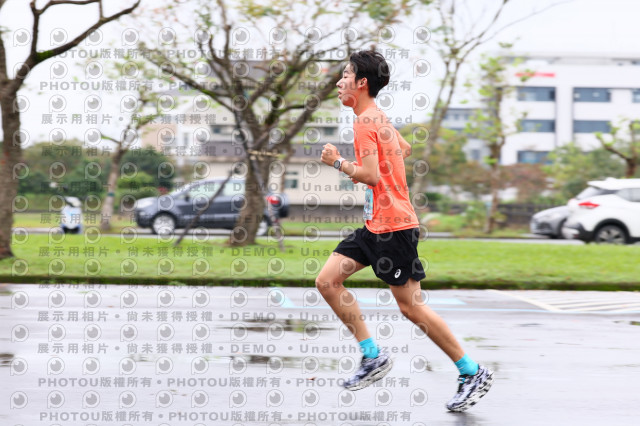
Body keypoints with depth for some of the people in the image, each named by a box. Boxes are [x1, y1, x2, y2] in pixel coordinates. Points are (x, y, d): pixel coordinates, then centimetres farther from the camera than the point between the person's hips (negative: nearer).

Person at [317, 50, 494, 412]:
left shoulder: (365, 122, -15)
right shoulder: (379, 118, 15)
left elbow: (370, 175, -24)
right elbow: (405, 149, 32)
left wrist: (338, 162, -8)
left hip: (393, 226, -10)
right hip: (376, 224, 10)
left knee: (411, 306, -6)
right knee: (327, 281, 4)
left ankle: (473, 373, 3)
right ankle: (373, 356, 5)